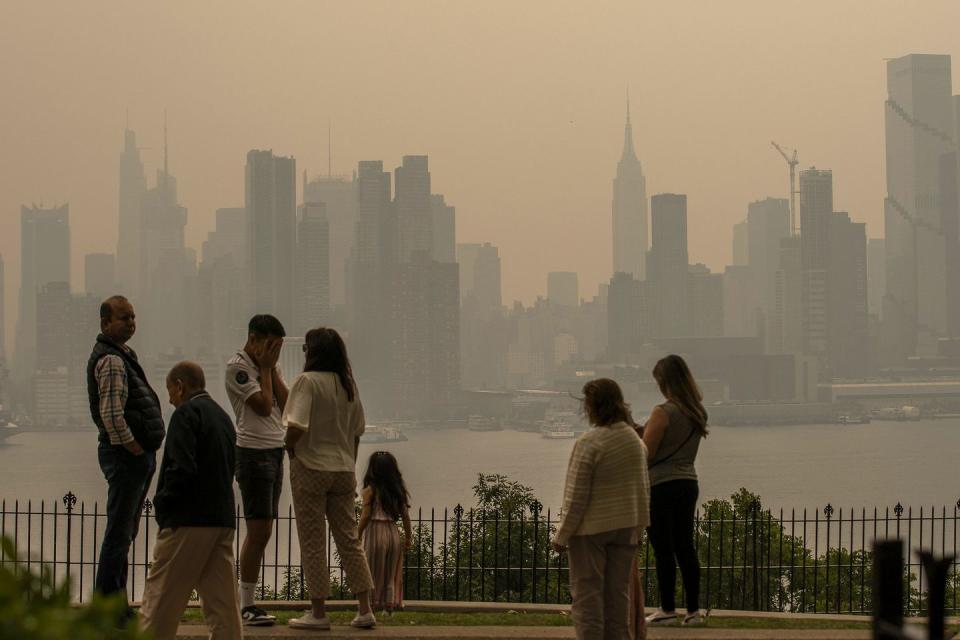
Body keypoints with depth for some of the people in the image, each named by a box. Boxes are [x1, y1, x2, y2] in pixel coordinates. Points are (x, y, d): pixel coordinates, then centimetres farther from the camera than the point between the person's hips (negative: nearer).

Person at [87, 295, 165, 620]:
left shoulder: (123, 355, 18)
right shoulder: (111, 360, -16)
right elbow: (111, 415, -26)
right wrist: (133, 447, -18)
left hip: (138, 454, 11)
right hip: (126, 455, -11)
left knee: (124, 532, 15)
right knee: (119, 532, -7)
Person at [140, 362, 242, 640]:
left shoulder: (187, 414, -8)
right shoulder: (223, 416, 17)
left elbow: (181, 469, -19)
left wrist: (162, 503, -6)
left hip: (189, 521, -8)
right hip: (223, 518, 8)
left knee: (161, 594, 0)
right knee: (222, 598, 6)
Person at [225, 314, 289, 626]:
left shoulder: (268, 366, 17)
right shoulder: (237, 366, -9)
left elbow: (285, 404, 6)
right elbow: (263, 405, -17)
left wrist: (272, 368, 1)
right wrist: (265, 367, -8)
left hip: (275, 450, 9)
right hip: (253, 451, -9)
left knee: (263, 530, 8)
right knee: (258, 531, -11)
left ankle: (246, 602, 10)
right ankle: (246, 606, -8)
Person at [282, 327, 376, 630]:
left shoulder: (307, 381, -12)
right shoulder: (348, 384, 8)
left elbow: (296, 426, -22)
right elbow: (356, 431, 12)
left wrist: (289, 449, -4)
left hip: (311, 469, -6)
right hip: (344, 469, 6)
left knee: (312, 542, 2)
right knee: (349, 539, 9)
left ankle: (318, 612, 5)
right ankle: (365, 609, 8)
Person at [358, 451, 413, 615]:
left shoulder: (370, 490, -7)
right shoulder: (398, 491, 6)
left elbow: (365, 516, -11)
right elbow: (405, 516, 6)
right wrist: (408, 537, 15)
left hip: (375, 532, -4)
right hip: (393, 532, 4)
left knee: (373, 573, 2)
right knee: (390, 575, 12)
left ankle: (371, 607, 0)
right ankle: (389, 607, 12)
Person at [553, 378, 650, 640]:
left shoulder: (589, 442, -18)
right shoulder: (635, 439, 3)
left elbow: (577, 495, -16)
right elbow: (644, 488, 10)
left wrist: (562, 535, -8)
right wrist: (639, 525, 20)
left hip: (592, 527, -6)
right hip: (626, 526, 6)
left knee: (587, 592, 2)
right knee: (618, 591, 13)